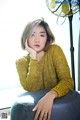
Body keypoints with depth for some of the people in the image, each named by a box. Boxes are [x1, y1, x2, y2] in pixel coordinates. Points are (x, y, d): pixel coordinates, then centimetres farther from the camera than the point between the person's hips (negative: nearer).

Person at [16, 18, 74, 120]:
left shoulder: (55, 50, -8)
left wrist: (50, 95, -31)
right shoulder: (21, 62, -3)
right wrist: (33, 57, -18)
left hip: (59, 101, -1)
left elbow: (68, 81, -14)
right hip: (35, 105, 1)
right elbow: (30, 89, -15)